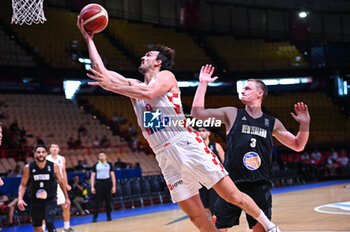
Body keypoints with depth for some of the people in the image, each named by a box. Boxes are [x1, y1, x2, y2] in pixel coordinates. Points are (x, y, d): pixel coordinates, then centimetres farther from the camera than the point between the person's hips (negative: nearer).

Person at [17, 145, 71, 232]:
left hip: (50, 199, -2)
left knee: (49, 224, -19)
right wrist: (20, 199, -16)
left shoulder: (53, 166, -9)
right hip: (36, 200, 2)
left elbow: (61, 182, 3)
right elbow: (22, 185, 0)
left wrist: (67, 198, 5)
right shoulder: (28, 167, -7)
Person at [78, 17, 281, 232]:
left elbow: (149, 93, -17)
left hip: (186, 144, -5)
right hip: (165, 156, 5)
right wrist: (89, 38, 16)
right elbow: (100, 72, 18)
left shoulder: (166, 76, 5)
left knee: (233, 195, -6)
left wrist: (112, 85, -14)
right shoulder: (134, 86, 22)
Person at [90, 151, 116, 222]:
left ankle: (109, 216, 12)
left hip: (107, 182, 1)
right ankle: (94, 217, 0)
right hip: (99, 182, -1)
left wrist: (114, 186, 1)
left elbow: (113, 176, 8)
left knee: (108, 200, 2)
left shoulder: (109, 164, 7)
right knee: (97, 201, -4)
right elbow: (92, 176, 7)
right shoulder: (96, 165, 6)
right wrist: (92, 187, -2)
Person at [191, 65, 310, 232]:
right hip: (232, 184, -1)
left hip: (259, 186, 1)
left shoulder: (272, 123, 10)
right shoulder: (232, 114, 6)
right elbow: (197, 113, 0)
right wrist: (203, 84, -2)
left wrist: (305, 124, 1)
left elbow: (298, 146, 17)